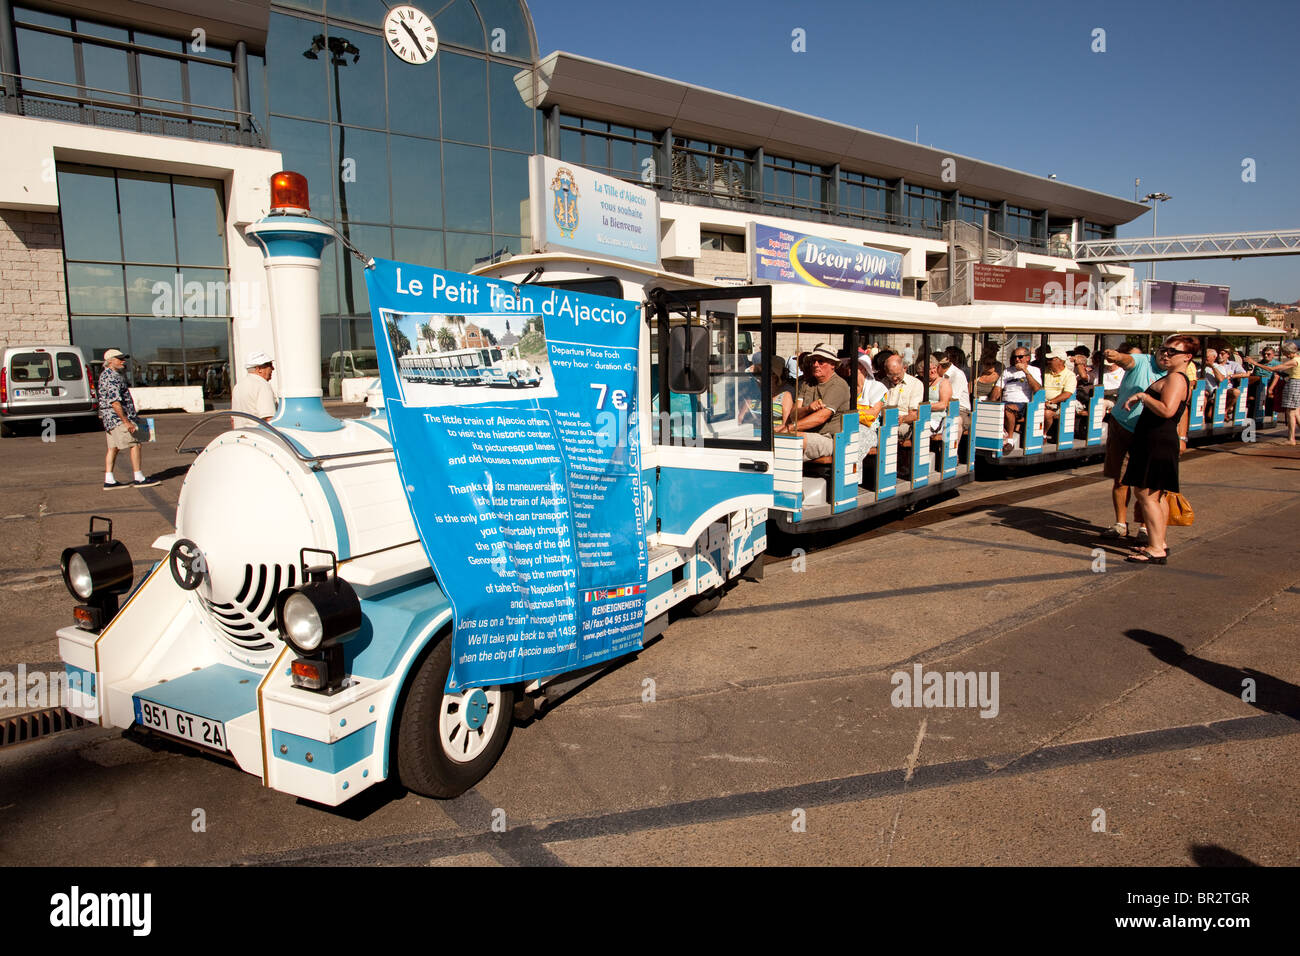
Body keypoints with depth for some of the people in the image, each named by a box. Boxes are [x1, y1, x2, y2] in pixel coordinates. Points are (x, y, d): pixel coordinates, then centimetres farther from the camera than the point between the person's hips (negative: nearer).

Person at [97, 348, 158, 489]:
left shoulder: (105, 375, 18)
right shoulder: (113, 377, -16)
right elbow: (115, 402, -23)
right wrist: (126, 421, -23)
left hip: (109, 419, 11)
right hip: (118, 417, -11)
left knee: (113, 448, 9)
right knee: (135, 445, -7)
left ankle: (109, 480, 9)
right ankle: (139, 478, -5)